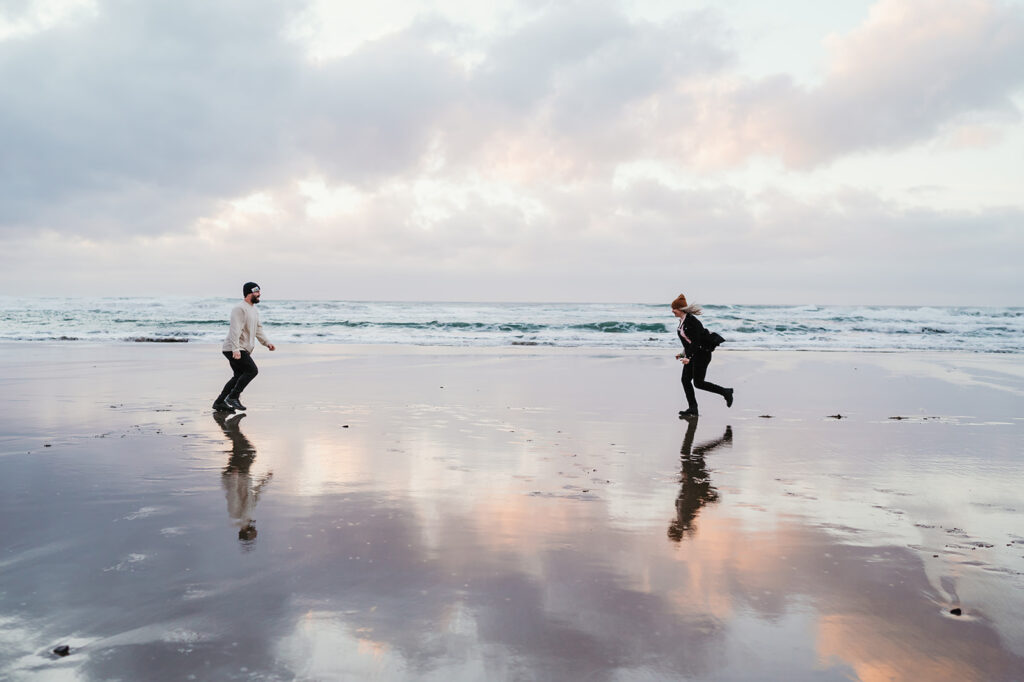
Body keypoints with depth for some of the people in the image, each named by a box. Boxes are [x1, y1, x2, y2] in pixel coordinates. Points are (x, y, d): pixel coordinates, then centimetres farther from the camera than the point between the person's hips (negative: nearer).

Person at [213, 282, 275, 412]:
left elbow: (258, 328, 25)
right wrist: (235, 349, -32)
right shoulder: (240, 309, -16)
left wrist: (267, 342, 14)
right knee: (252, 370, -17)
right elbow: (235, 330, -24)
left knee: (239, 376, 12)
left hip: (242, 350, 10)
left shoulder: (253, 309, 18)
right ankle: (232, 397, -11)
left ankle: (219, 402, 18)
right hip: (234, 350, -10)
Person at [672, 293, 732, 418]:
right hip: (692, 354, 10)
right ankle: (692, 409, 8)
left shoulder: (691, 320, -21)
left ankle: (725, 392, 7)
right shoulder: (682, 321, 9)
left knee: (698, 383, -8)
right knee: (685, 380, 3)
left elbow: (696, 341, -26)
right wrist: (683, 353, 20)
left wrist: (688, 357, -33)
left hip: (702, 353, -10)